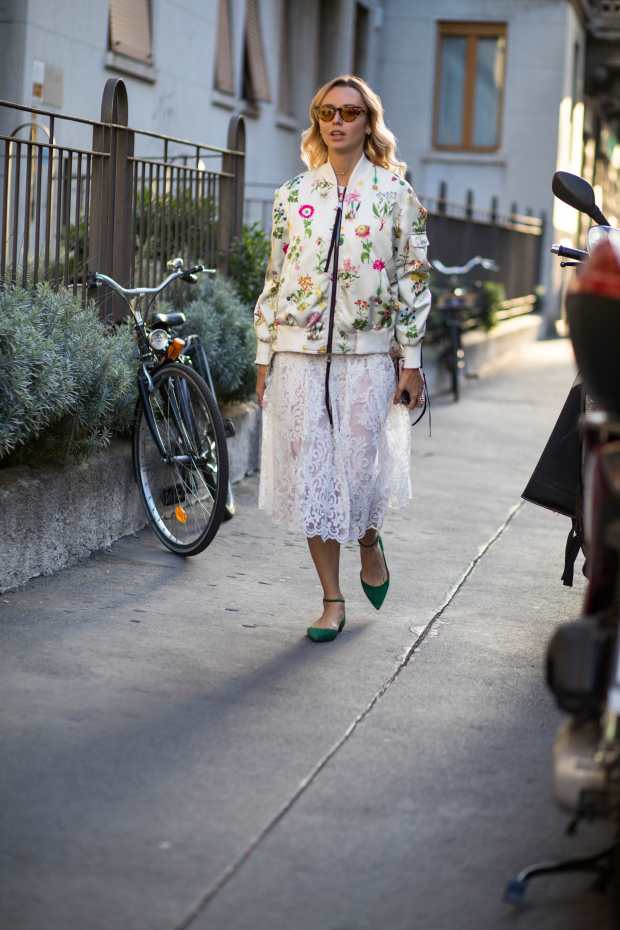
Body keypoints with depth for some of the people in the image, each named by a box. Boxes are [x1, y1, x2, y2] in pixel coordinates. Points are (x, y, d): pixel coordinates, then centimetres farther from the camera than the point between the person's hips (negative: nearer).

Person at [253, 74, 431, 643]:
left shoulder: (395, 194, 2)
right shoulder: (293, 196, 8)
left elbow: (413, 281, 1)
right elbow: (275, 279, 10)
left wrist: (410, 361, -3)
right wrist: (265, 356, 6)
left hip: (367, 355, -2)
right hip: (299, 355, 2)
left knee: (359, 469, -3)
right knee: (309, 473, 1)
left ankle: (369, 541, 33)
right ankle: (332, 600, 12)